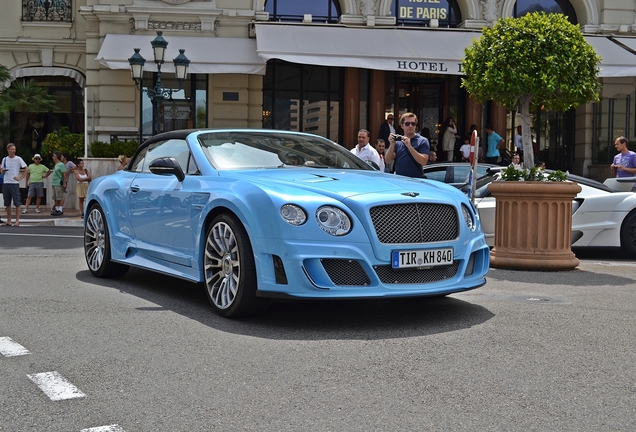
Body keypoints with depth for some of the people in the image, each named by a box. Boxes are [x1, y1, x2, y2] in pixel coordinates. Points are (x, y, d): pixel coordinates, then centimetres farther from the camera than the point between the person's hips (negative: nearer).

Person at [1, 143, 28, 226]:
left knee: (17, 203, -6)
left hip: (14, 183, -5)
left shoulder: (18, 159, -2)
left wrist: (20, 178, -9)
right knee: (7, 203, 8)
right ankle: (8, 221, 15)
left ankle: (17, 221, -3)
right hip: (6, 183, 5)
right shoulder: (4, 159, 11)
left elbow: (27, 169, -4)